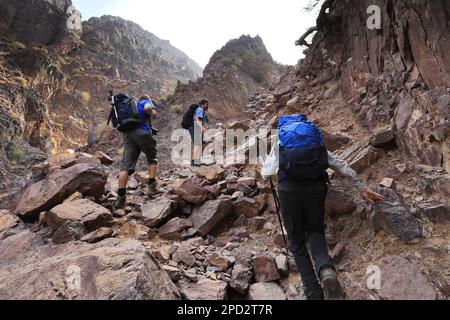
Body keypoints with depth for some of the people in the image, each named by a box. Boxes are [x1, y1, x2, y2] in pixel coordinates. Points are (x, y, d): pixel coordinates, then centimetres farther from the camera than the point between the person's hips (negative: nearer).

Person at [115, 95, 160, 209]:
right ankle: (152, 186, 5)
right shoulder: (147, 102, 16)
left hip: (128, 134, 5)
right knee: (152, 157, 14)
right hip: (142, 131, -5)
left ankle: (121, 196, -13)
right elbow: (147, 108, -10)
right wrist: (152, 112, 10)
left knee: (126, 164, -4)